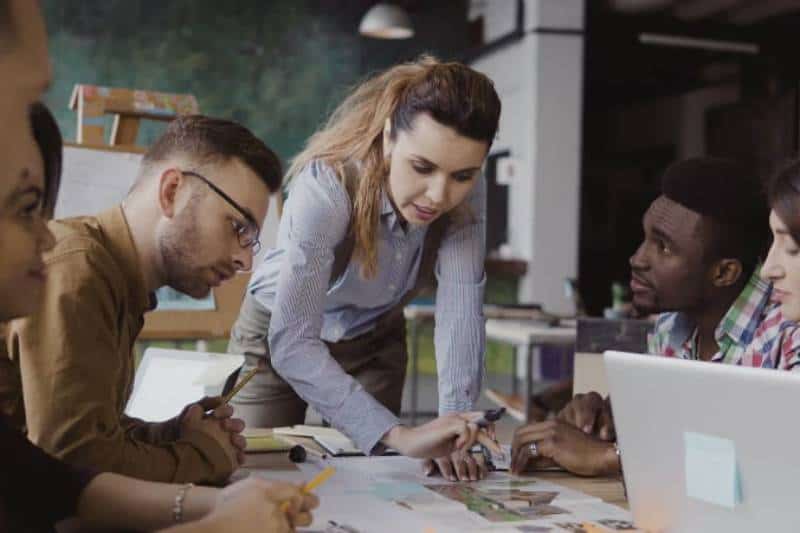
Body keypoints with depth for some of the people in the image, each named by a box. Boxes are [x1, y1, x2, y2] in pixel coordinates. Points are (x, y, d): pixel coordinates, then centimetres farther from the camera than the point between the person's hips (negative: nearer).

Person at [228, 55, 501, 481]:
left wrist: (456, 424, -45)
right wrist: (397, 435, -55)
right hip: (278, 336, -3)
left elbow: (461, 307, -31)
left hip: (375, 340, 4)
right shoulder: (327, 188, -39)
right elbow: (292, 342, -45)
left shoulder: (467, 196, -25)